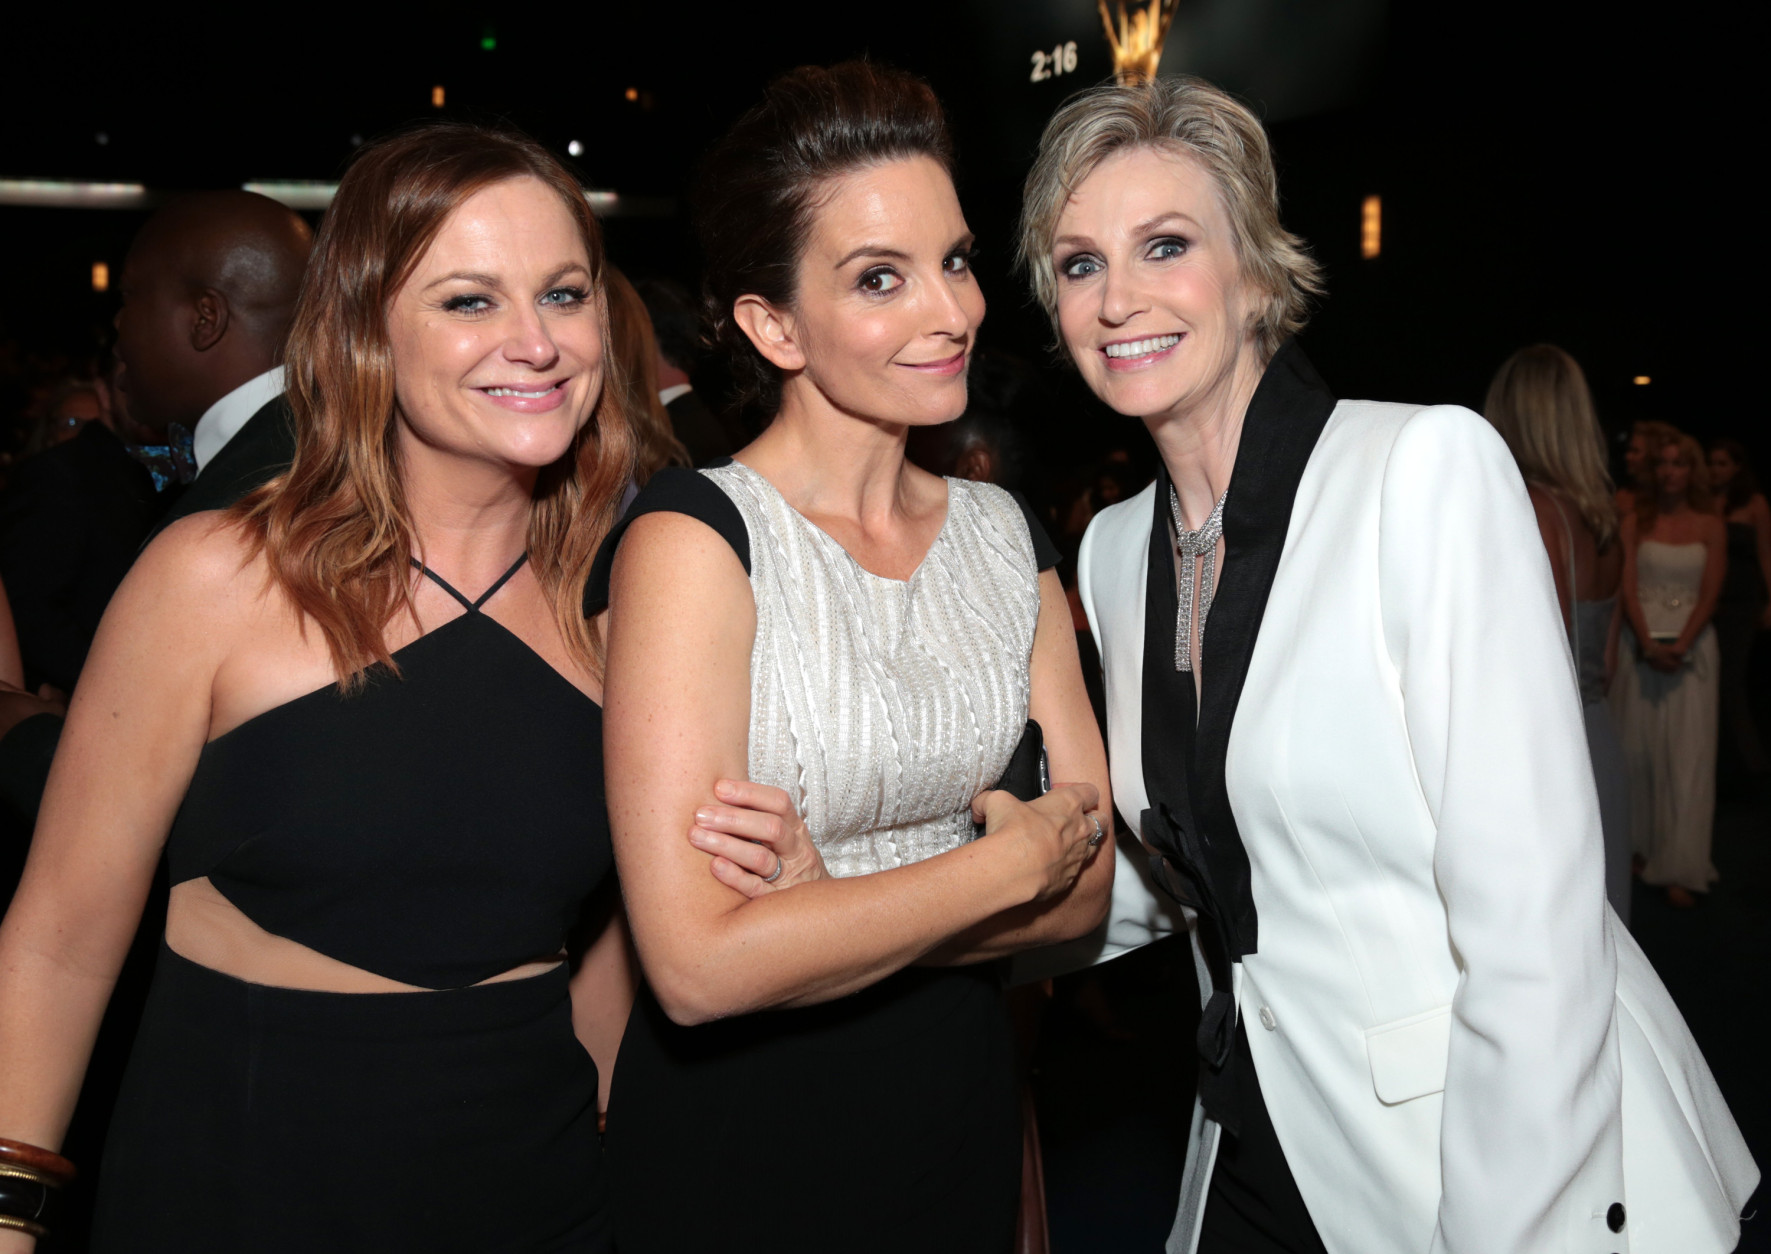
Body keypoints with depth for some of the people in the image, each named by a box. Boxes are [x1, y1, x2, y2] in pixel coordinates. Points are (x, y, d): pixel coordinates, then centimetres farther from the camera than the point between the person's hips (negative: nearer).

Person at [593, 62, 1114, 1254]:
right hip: (742, 1149, -5)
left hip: (964, 1115, 5)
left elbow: (1088, 881, -3)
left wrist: (840, 902, -19)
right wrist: (1008, 859, -15)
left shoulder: (1004, 534, 1)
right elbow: (701, 962, -25)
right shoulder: (695, 537, -17)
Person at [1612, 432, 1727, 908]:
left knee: (1687, 755, -3)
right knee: (1637, 747, 3)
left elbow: (1709, 595, -1)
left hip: (1691, 645, 0)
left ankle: (1680, 868, -3)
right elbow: (1628, 588, -2)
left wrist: (1679, 646, -14)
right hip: (1641, 644, 1)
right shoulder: (1635, 523, 4)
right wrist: (1649, 644, -14)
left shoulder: (1710, 526, 4)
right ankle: (1637, 846, 16)